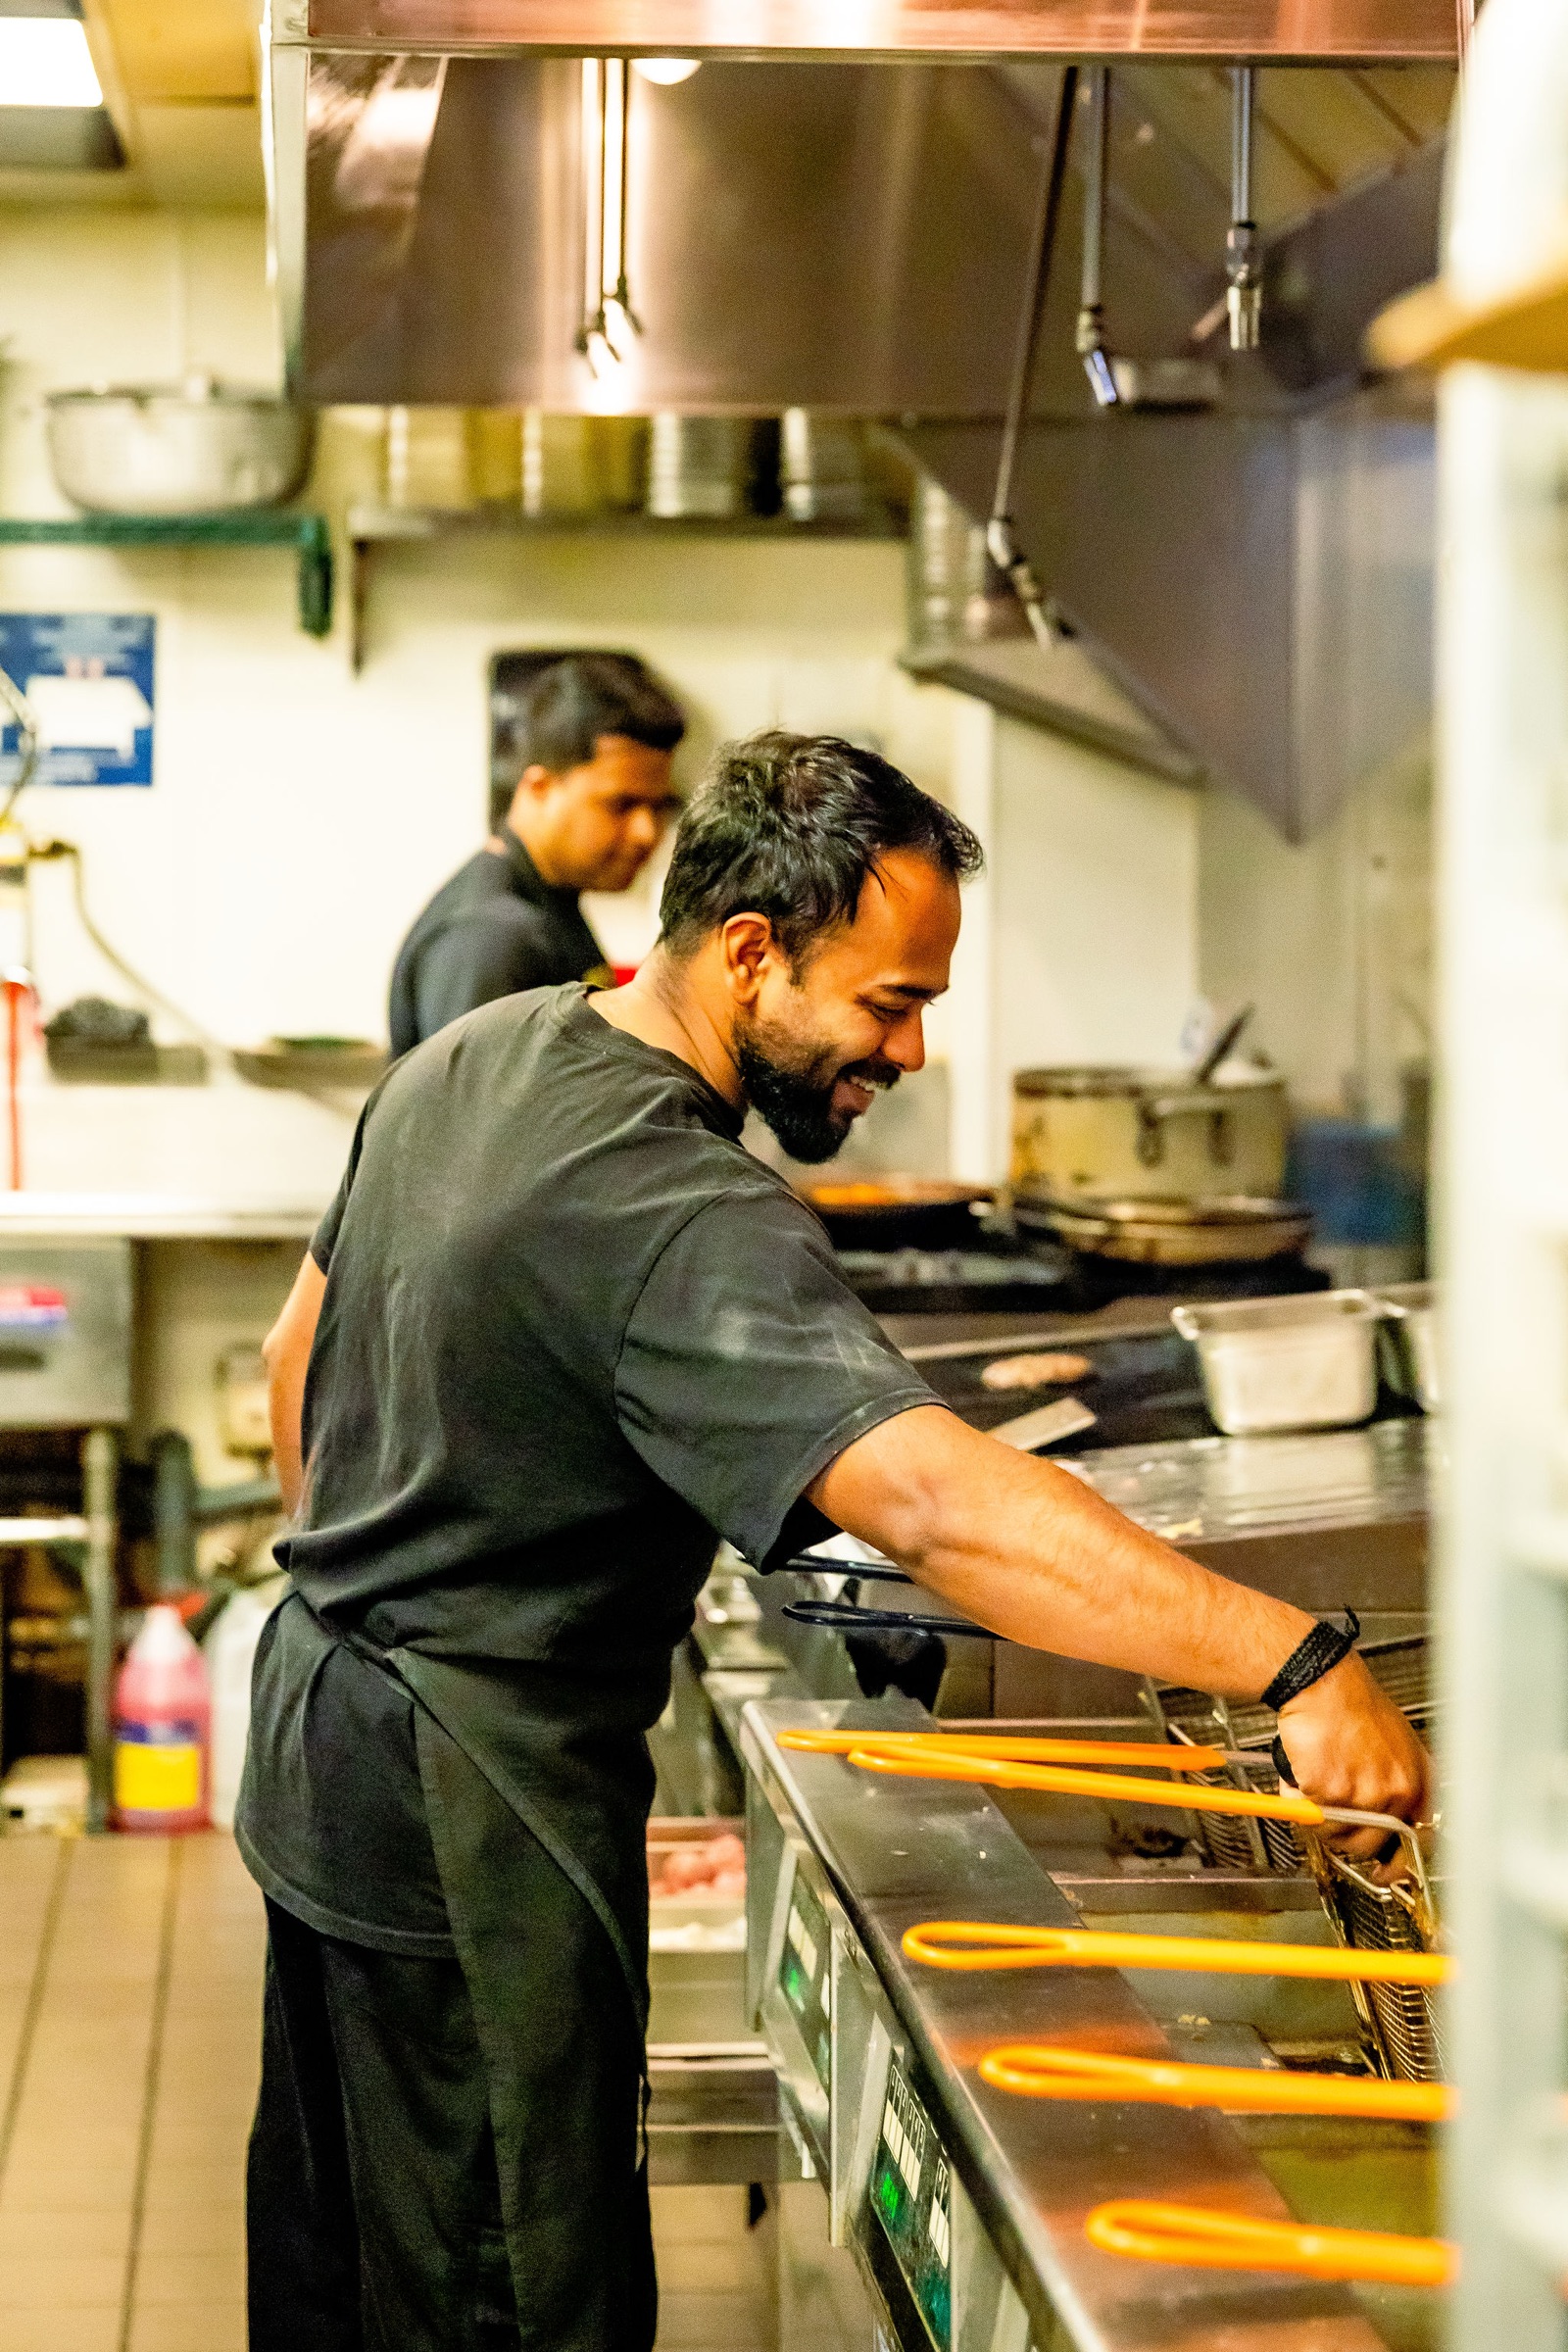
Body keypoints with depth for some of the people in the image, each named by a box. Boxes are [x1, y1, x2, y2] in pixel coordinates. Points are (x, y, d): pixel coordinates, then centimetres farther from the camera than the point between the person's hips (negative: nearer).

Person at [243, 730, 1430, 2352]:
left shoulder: (468, 1057, 2)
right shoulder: (680, 1218, -29)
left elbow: (300, 1353, 16)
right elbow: (935, 1504, -41)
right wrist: (1293, 1665, -44)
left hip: (319, 1743, 10)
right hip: (471, 1821, -10)